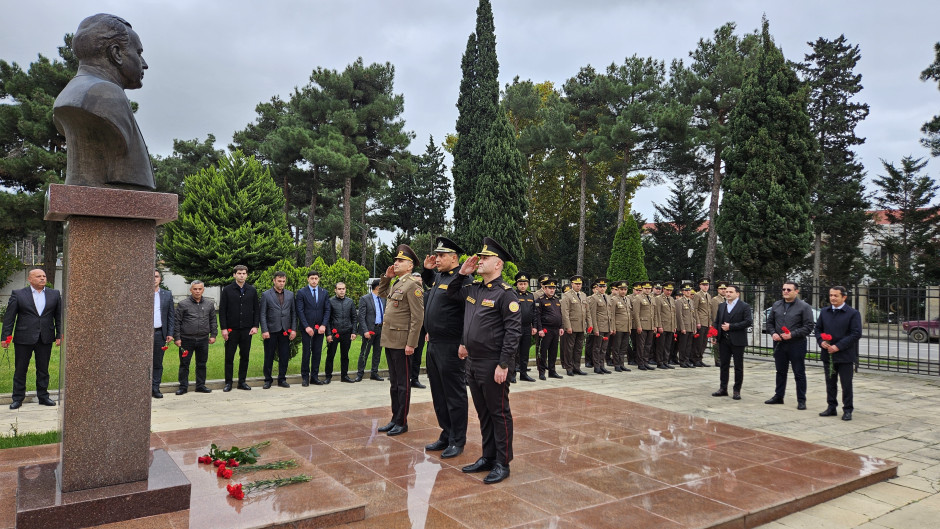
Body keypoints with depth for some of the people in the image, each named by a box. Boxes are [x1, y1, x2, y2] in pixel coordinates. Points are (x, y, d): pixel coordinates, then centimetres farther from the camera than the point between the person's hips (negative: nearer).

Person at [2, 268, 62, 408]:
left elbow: (59, 316, 8)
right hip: (23, 339, -2)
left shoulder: (55, 294, 6)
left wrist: (59, 335, 2)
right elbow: (9, 317, 0)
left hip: (45, 339, 2)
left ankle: (43, 396, 19)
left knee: (43, 370, 9)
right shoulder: (18, 294, 0)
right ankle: (18, 398, 18)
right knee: (20, 370, 7)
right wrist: (6, 336, -5)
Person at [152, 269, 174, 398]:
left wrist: (170, 333, 3)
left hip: (159, 333, 2)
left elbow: (171, 316, 10)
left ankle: (155, 389, 13)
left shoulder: (167, 295, 9)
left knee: (158, 363, 6)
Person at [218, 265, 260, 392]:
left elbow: (257, 309, 8)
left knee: (245, 356, 7)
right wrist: (223, 328, -8)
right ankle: (228, 382, 13)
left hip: (247, 329, 2)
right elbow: (222, 311, -2)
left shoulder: (252, 290, 7)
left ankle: (242, 381, 16)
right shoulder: (227, 290, 0)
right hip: (231, 329, -2)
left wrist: (255, 326, -1)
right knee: (229, 357, 4)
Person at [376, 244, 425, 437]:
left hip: (402, 343, -9)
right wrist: (386, 276, 16)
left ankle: (402, 422, 11)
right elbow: (381, 293, 34)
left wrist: (411, 343, -20)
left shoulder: (412, 286, -13)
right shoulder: (395, 284, 13)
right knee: (393, 383, 15)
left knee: (402, 384, 2)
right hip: (389, 341, 9)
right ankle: (395, 419, 25)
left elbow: (418, 317, -18)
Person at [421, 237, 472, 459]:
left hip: (450, 348, -9)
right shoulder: (439, 277, 12)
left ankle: (457, 441, 16)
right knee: (438, 395, 16)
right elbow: (430, 281, 35)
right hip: (434, 346, 9)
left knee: (454, 395, 3)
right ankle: (446, 436, 29)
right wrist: (427, 269, 18)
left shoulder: (461, 279, -15)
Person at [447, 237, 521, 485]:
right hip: (473, 363, 8)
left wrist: (503, 365, -19)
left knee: (499, 413, 4)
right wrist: (462, 273, 10)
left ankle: (502, 464, 16)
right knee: (483, 413, 17)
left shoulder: (505, 293, -13)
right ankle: (488, 458, 29)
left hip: (493, 366, -8)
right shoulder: (473, 289, 9)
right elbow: (451, 293, 27)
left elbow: (513, 331, -17)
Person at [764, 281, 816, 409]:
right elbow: (769, 322, 15)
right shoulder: (776, 305, 10)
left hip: (796, 345, -5)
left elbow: (808, 327, -9)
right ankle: (778, 396, 25)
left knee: (799, 374, 3)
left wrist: (792, 334, -18)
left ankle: (801, 400, 11)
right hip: (779, 344, 5)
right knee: (780, 372, 14)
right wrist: (773, 333, -4)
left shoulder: (804, 307, -6)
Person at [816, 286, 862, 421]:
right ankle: (831, 407, 22)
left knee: (846, 384, 3)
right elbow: (818, 329, 14)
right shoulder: (824, 312, 10)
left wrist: (838, 346, -17)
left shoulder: (853, 313, -6)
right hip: (828, 355, 4)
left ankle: (847, 410, 13)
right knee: (830, 383, 12)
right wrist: (821, 341, -7)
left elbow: (856, 333, -11)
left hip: (845, 355, -4)